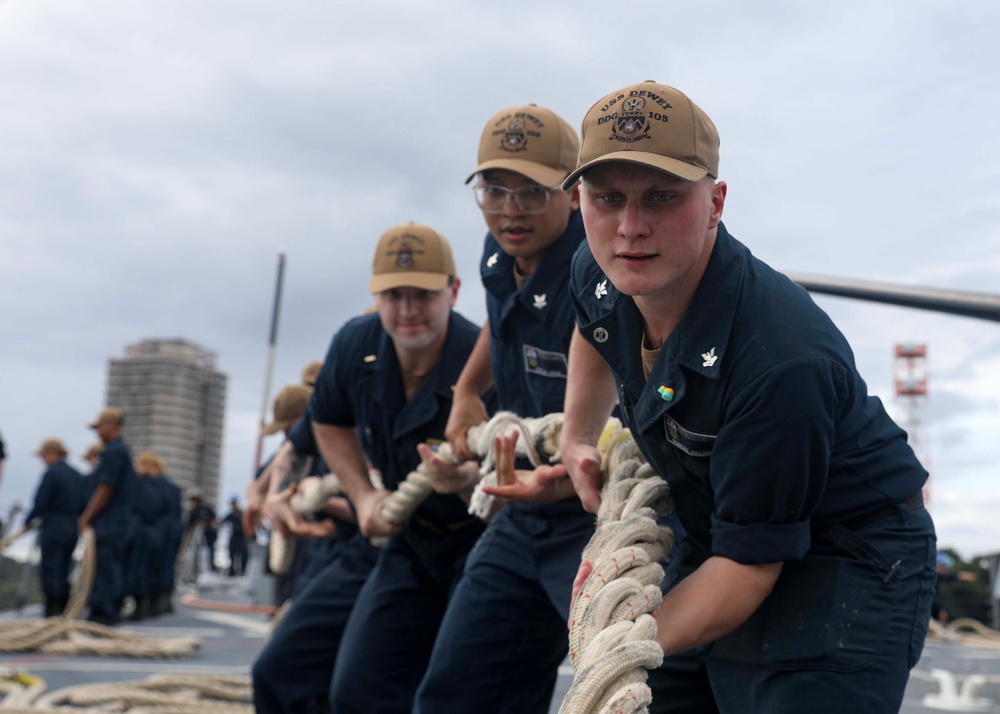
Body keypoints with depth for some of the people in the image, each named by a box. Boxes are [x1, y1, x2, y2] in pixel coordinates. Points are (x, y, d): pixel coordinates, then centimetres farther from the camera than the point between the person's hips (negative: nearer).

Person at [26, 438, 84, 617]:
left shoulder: (51, 474, -12)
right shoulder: (77, 475, 10)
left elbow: (41, 503, -13)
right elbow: (83, 504, 12)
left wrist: (28, 520, 1)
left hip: (53, 527, -7)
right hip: (72, 528, 7)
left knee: (49, 570, -3)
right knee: (64, 570, 13)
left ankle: (52, 611, -7)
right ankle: (65, 610, 12)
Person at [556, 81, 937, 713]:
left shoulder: (784, 362, -35)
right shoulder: (598, 274, -11)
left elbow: (750, 563, -27)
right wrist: (578, 439, 15)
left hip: (852, 564, -7)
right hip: (716, 544, 7)